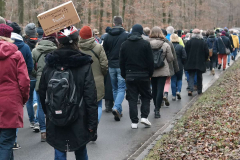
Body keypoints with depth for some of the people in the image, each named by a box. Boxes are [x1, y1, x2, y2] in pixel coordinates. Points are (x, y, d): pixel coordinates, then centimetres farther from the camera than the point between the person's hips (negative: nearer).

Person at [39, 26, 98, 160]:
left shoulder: (50, 64, -2)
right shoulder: (84, 65, -10)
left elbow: (42, 93, 6)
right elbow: (90, 97, -13)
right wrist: (92, 123, -7)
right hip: (78, 121, -1)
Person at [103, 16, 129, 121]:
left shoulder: (108, 36, 4)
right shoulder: (126, 35, -8)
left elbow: (104, 51, 8)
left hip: (111, 66, 4)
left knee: (115, 89, 14)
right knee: (121, 88, -1)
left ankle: (118, 111, 18)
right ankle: (116, 107, -21)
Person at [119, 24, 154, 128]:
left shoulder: (124, 45, 3)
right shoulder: (145, 44, -6)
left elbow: (121, 62, 6)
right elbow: (150, 61, -6)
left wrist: (124, 75, 13)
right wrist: (150, 74, 5)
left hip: (129, 76, 2)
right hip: (143, 75, -2)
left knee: (132, 98, 5)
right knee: (146, 96, 14)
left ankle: (134, 122, 3)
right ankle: (144, 117, 1)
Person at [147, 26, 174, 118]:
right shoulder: (165, 45, -8)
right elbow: (170, 59, -1)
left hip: (151, 71, 2)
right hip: (163, 71, -2)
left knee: (154, 89, 15)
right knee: (160, 90, -1)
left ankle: (156, 107, 29)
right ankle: (157, 110, -7)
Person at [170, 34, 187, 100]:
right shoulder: (181, 47, -8)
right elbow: (184, 57, -9)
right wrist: (182, 63, 6)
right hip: (179, 66, 0)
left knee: (173, 80, 7)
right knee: (179, 79, 17)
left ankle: (174, 95, 7)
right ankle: (178, 91, -4)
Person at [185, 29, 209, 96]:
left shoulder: (189, 42, -6)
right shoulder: (203, 43, -4)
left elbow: (186, 52, -1)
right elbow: (207, 53, 1)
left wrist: (187, 59, 13)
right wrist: (204, 60, 16)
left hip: (190, 63, 0)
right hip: (200, 63, 1)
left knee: (191, 76, 3)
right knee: (199, 77, 12)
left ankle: (190, 89, -15)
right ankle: (199, 90, 18)